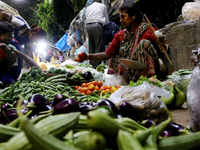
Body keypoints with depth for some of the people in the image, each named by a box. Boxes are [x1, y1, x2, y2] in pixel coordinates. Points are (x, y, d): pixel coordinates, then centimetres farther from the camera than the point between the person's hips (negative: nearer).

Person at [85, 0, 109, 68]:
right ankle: (96, 66, -12)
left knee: (91, 48, 8)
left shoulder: (88, 8, 26)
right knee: (99, 47, -6)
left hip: (88, 26, 5)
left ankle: (91, 65, 7)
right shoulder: (103, 6, 16)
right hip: (97, 25, -5)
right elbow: (107, 19, 18)